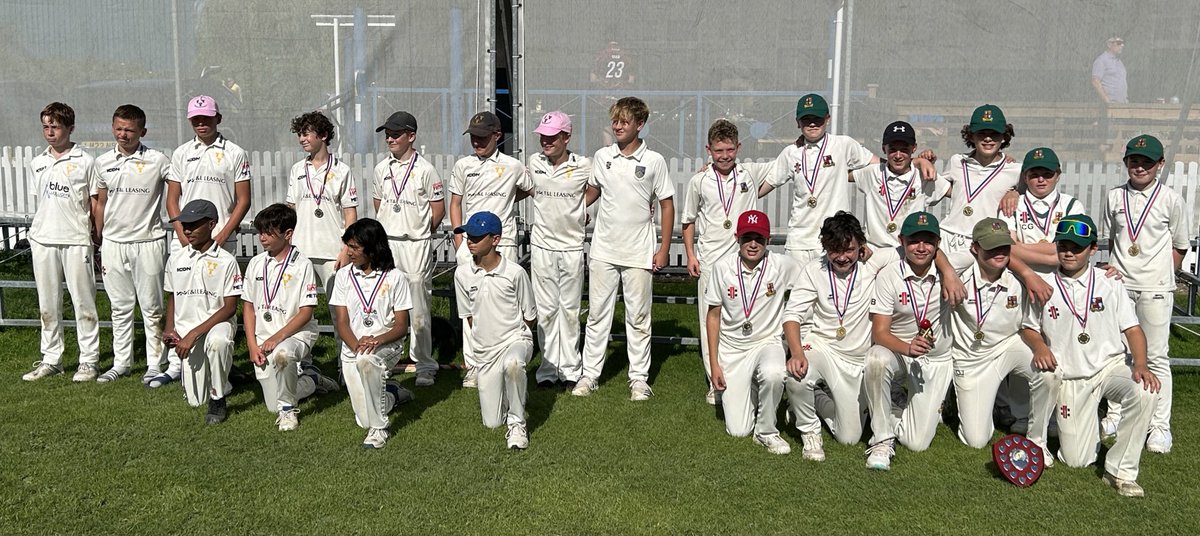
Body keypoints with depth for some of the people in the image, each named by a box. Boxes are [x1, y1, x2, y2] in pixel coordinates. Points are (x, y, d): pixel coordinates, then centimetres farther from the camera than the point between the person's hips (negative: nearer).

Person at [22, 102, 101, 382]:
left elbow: (95, 204, -1)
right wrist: (39, 231, 12)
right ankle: (51, 359, 21)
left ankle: (88, 361, 7)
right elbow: (39, 200, 18)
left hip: (76, 241, -5)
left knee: (83, 302, -1)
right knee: (47, 304, 11)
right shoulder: (38, 163, 12)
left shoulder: (85, 162, -2)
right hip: (42, 240, 5)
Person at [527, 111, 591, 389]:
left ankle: (570, 369, 16)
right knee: (545, 310, 6)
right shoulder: (534, 162, 2)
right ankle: (548, 368, 14)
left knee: (570, 310, 6)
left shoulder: (583, 166, -8)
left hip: (572, 248, -2)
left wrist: (584, 214, 2)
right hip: (541, 247, 2)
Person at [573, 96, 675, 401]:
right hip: (603, 250, 3)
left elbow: (667, 205, 0)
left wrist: (664, 249, -3)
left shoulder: (653, 161, -4)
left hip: (639, 253, -2)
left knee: (638, 317, 6)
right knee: (597, 313, 8)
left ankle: (639, 378, 16)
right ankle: (590, 374, 17)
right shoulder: (602, 156, 4)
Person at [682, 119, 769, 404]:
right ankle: (716, 383, 13)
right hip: (710, 260, 0)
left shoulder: (750, 173, 2)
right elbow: (688, 220, 12)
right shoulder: (699, 181, 3)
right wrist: (690, 255, 6)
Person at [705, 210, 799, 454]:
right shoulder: (722, 268, -5)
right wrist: (714, 365, -1)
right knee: (738, 430, -5)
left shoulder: (783, 266, -10)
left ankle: (766, 431, -12)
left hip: (768, 343, -1)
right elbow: (713, 316, 2)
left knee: (773, 374, -39)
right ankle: (747, 393, 30)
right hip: (732, 349, 1)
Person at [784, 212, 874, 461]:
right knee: (797, 377, -38)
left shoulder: (873, 267, -5)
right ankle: (809, 430, -5)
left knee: (849, 438, 2)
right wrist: (797, 352, -29)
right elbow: (793, 314, -12)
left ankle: (817, 399, 33)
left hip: (857, 361, 2)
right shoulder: (813, 271, -5)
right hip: (821, 350, -1)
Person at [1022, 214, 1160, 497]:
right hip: (1070, 378, 0)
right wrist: (1040, 346, -13)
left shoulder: (1110, 284, 2)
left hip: (1112, 365, 0)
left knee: (1144, 393, -36)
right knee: (1076, 460, -4)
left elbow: (1132, 329, -1)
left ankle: (1121, 471, -18)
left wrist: (1140, 365, -19)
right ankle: (1084, 423, 34)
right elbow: (1029, 327, 9)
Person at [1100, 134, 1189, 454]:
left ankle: (1160, 426, 5)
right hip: (1118, 284, 3)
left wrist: (1160, 276, 0)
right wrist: (1113, 269, 8)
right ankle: (1116, 414, 22)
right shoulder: (1115, 197, 7)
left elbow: (1180, 247, 3)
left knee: (1156, 356, -2)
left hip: (1155, 288, -3)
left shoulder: (1171, 199, -2)